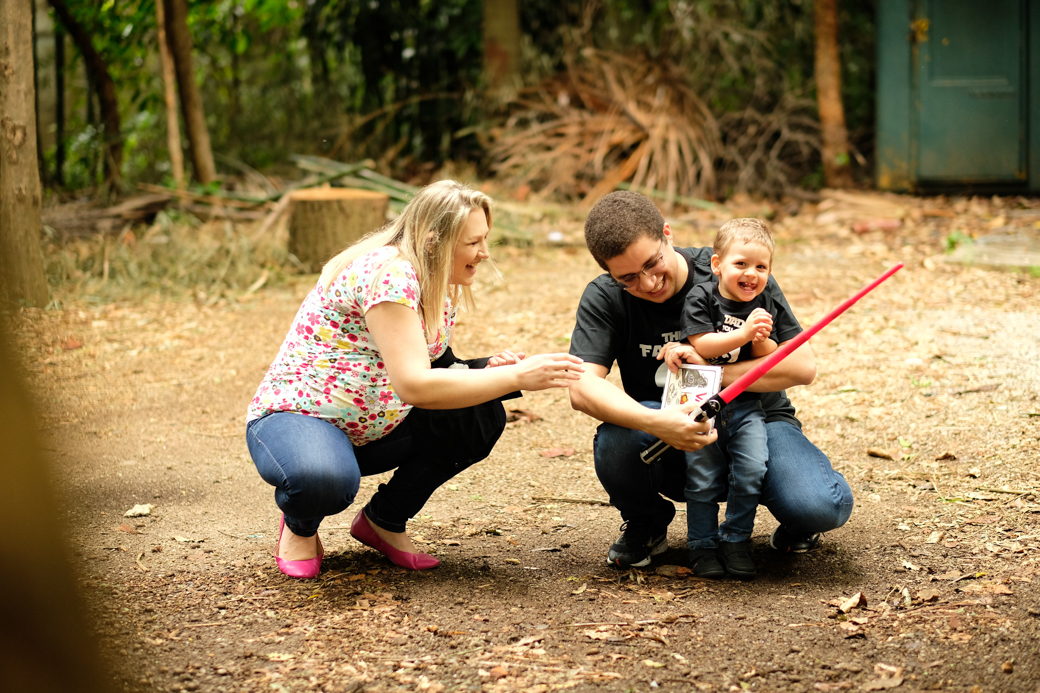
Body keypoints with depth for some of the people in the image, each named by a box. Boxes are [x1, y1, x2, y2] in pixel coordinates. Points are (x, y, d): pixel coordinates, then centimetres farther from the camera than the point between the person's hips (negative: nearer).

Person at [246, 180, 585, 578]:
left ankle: (384, 521, 7)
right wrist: (517, 377, -30)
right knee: (325, 478, -42)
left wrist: (486, 371, -15)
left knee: (481, 416, -8)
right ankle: (300, 527, -2)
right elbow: (414, 384, -33)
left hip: (370, 432, 9)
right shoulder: (387, 273, -25)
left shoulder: (442, 289, 4)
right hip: (294, 417, -9)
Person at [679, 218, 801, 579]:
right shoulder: (701, 298, -5)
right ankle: (702, 545, 13)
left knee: (752, 468, -12)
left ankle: (736, 540, 5)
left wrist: (763, 341, -16)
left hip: (746, 405, 3)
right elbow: (701, 346, -15)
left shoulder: (768, 308, 5)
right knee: (703, 476, -4)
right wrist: (743, 333, -24)